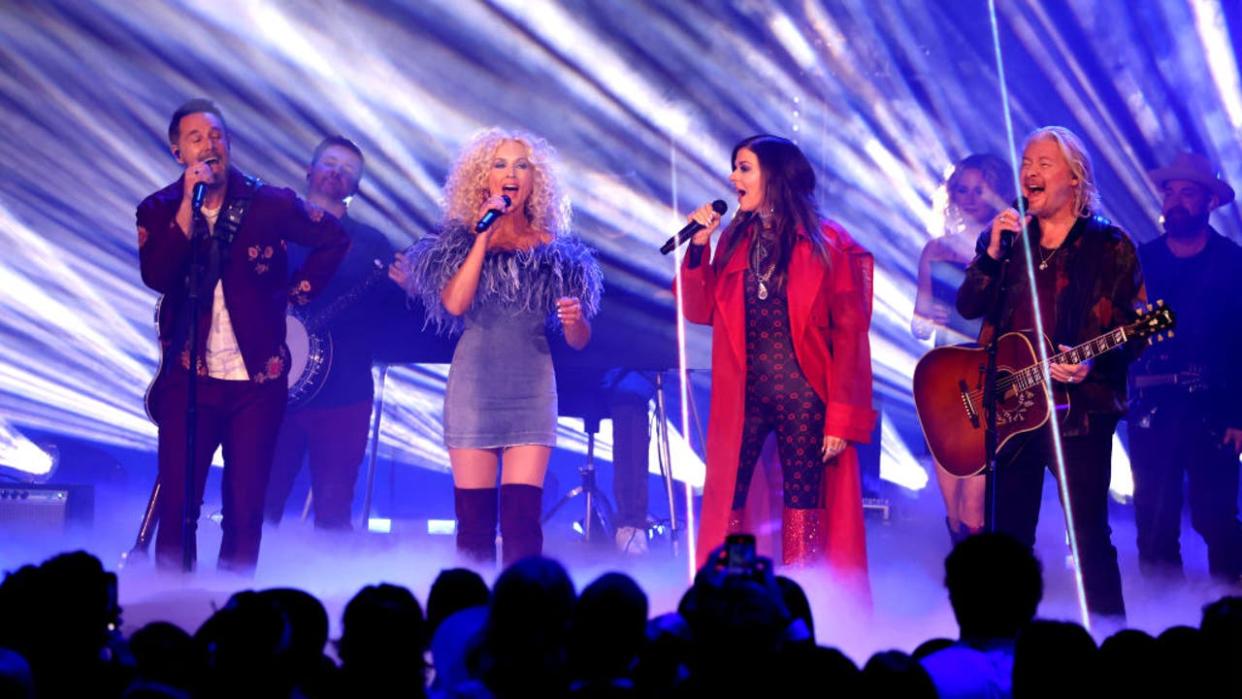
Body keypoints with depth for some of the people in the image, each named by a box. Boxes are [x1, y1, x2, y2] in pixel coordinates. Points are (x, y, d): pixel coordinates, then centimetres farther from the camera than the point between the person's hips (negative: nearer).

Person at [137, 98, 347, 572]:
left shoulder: (270, 204, -1)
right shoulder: (159, 210, 1)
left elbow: (334, 240, 11)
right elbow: (156, 276, -16)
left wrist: (298, 294, 6)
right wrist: (190, 204, -19)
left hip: (258, 377, 0)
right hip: (188, 377, 0)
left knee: (246, 510, 4)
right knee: (176, 504, -1)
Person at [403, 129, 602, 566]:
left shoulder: (554, 249, 8)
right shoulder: (461, 241, 7)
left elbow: (579, 341, 8)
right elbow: (454, 304, -11)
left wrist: (575, 319, -15)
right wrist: (484, 237, -8)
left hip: (531, 390, 0)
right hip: (473, 387, 0)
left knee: (522, 521, -7)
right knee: (473, 521, 0)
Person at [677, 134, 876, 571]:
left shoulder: (828, 245, -4)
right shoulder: (735, 239, 10)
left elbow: (850, 336, -6)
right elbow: (700, 311, 6)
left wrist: (842, 418, -11)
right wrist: (698, 246, -4)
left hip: (805, 398, -4)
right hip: (742, 397, 4)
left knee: (803, 511, 4)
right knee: (724, 506, 3)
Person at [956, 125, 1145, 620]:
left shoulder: (1109, 245, 0)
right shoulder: (1006, 236, 12)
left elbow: (1131, 331, -3)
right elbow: (968, 307, -1)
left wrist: (1091, 365, -20)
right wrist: (993, 252, -14)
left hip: (1080, 408, -4)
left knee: (1089, 536, -3)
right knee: (1010, 536, 10)